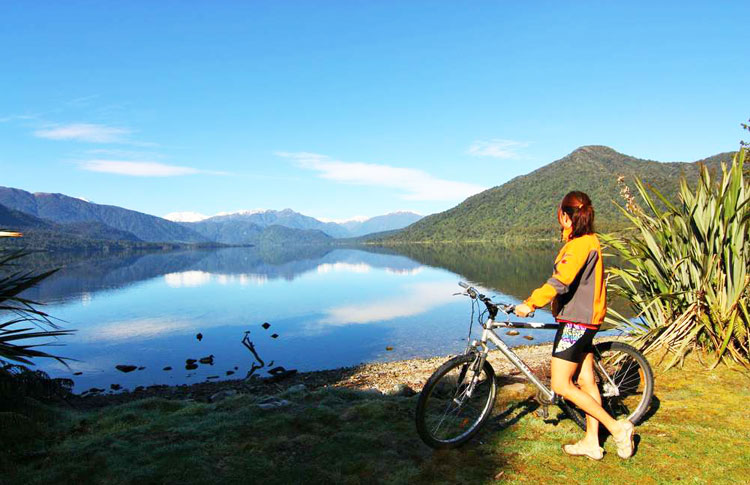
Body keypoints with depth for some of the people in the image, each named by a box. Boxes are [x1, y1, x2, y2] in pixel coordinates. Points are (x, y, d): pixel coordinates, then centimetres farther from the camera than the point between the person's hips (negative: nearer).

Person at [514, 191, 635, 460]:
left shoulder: (581, 244, -18)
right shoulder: (588, 241, 14)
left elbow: (562, 280, -31)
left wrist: (532, 303, -35)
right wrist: (539, 299, 24)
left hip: (576, 321, -10)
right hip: (584, 319, 10)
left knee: (561, 386, -3)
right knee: (586, 381, 13)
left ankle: (617, 428, 3)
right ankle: (592, 442, 22)